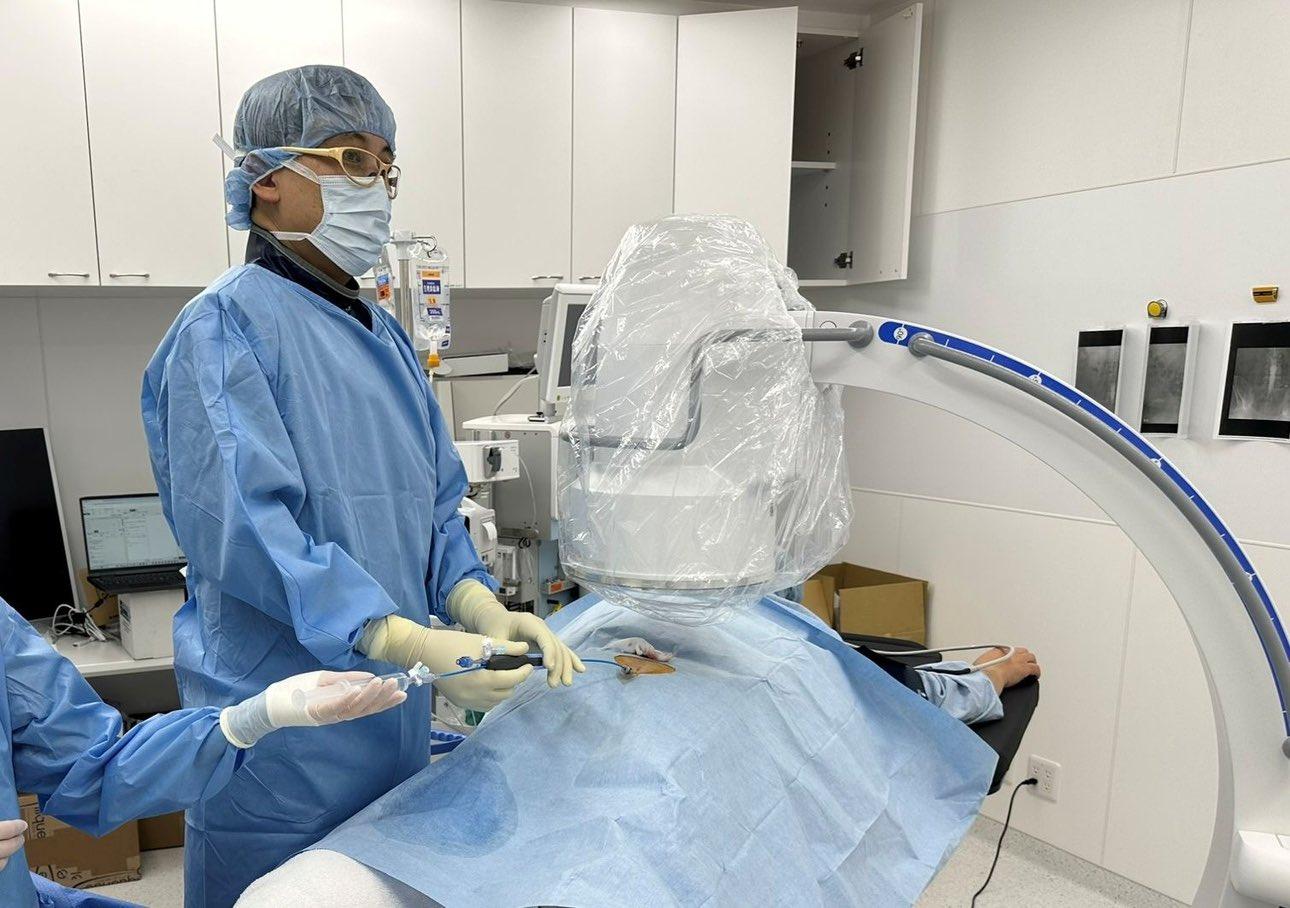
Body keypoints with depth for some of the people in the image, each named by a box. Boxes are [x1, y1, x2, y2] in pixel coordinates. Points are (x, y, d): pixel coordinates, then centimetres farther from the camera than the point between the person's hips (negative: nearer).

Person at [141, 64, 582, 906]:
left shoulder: (383, 334, 9)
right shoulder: (227, 327, -14)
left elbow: (432, 506, 8)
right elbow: (244, 524, -25)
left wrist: (480, 606, -9)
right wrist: (410, 643, -32)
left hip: (395, 716, 7)